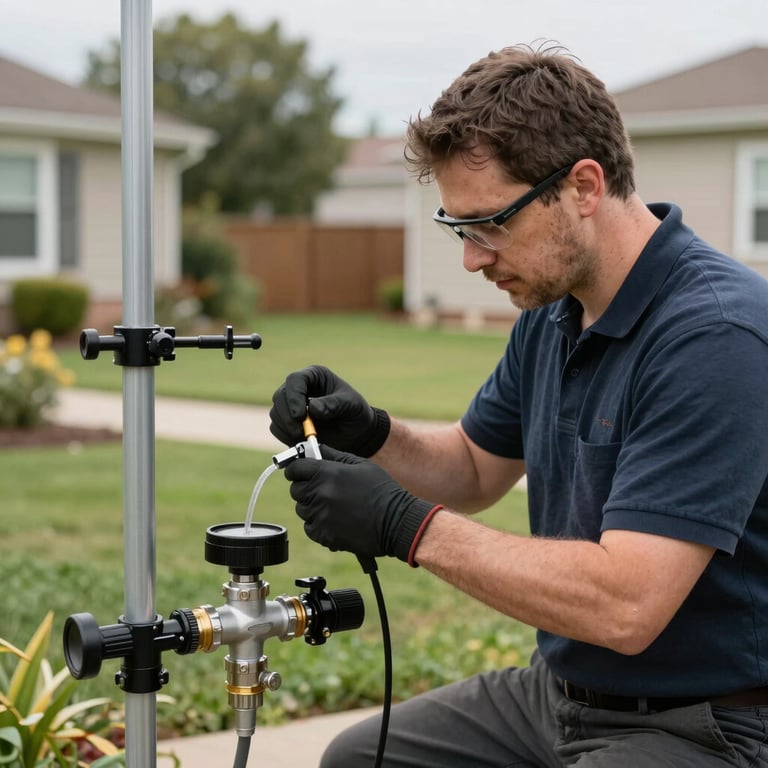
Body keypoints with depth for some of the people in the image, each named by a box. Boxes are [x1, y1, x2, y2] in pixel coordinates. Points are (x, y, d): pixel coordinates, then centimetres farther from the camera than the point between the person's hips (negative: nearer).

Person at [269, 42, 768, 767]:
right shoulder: (551, 313, 3)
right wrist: (371, 434, -4)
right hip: (560, 692, 9)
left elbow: (624, 605, -31)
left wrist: (404, 524, -25)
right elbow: (474, 469, 17)